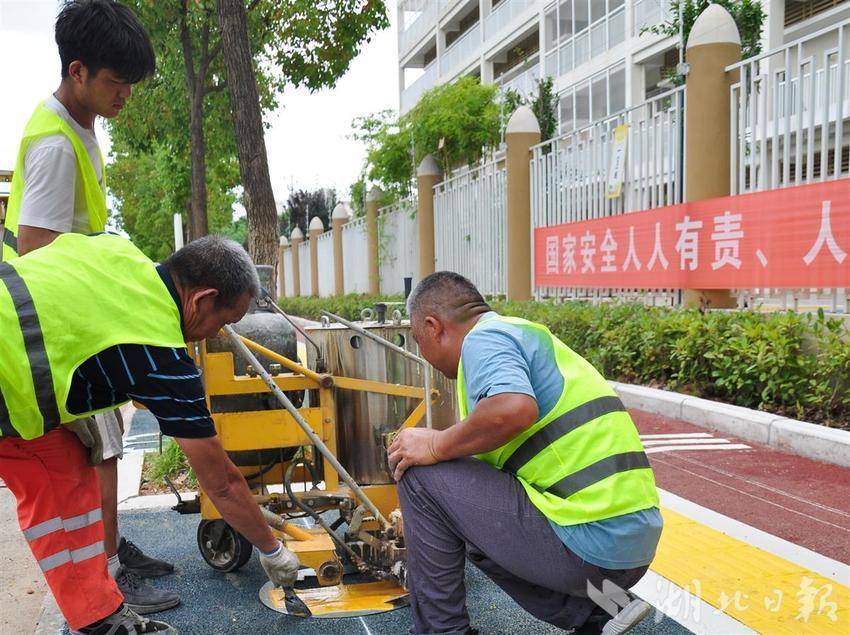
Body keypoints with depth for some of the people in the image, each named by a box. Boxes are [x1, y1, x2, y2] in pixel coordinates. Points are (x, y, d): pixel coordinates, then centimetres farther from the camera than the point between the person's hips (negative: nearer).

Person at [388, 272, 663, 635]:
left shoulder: (485, 336, -6)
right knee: (482, 537, 30)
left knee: (422, 476, -2)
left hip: (587, 545, -10)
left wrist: (437, 446, -12)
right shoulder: (525, 334, 24)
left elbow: (514, 409, -29)